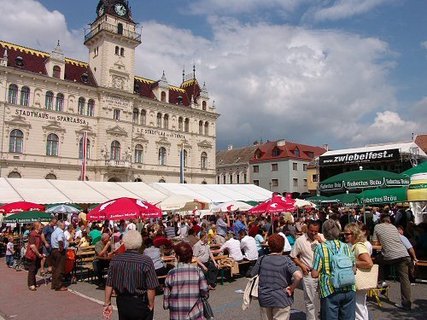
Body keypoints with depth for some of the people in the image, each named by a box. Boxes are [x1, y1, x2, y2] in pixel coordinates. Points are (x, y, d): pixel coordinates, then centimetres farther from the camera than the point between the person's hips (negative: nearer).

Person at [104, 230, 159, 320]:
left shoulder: (115, 260, -7)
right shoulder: (146, 261, -19)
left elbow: (109, 285, -1)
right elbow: (151, 288, -18)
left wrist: (107, 303, 10)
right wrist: (151, 305, -3)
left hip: (122, 302, 4)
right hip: (140, 303, -4)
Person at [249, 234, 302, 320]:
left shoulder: (262, 259, -4)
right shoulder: (286, 260, -13)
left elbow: (252, 276, 3)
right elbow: (298, 276, -26)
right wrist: (292, 288, -12)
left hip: (264, 299, 3)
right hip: (281, 299, -3)